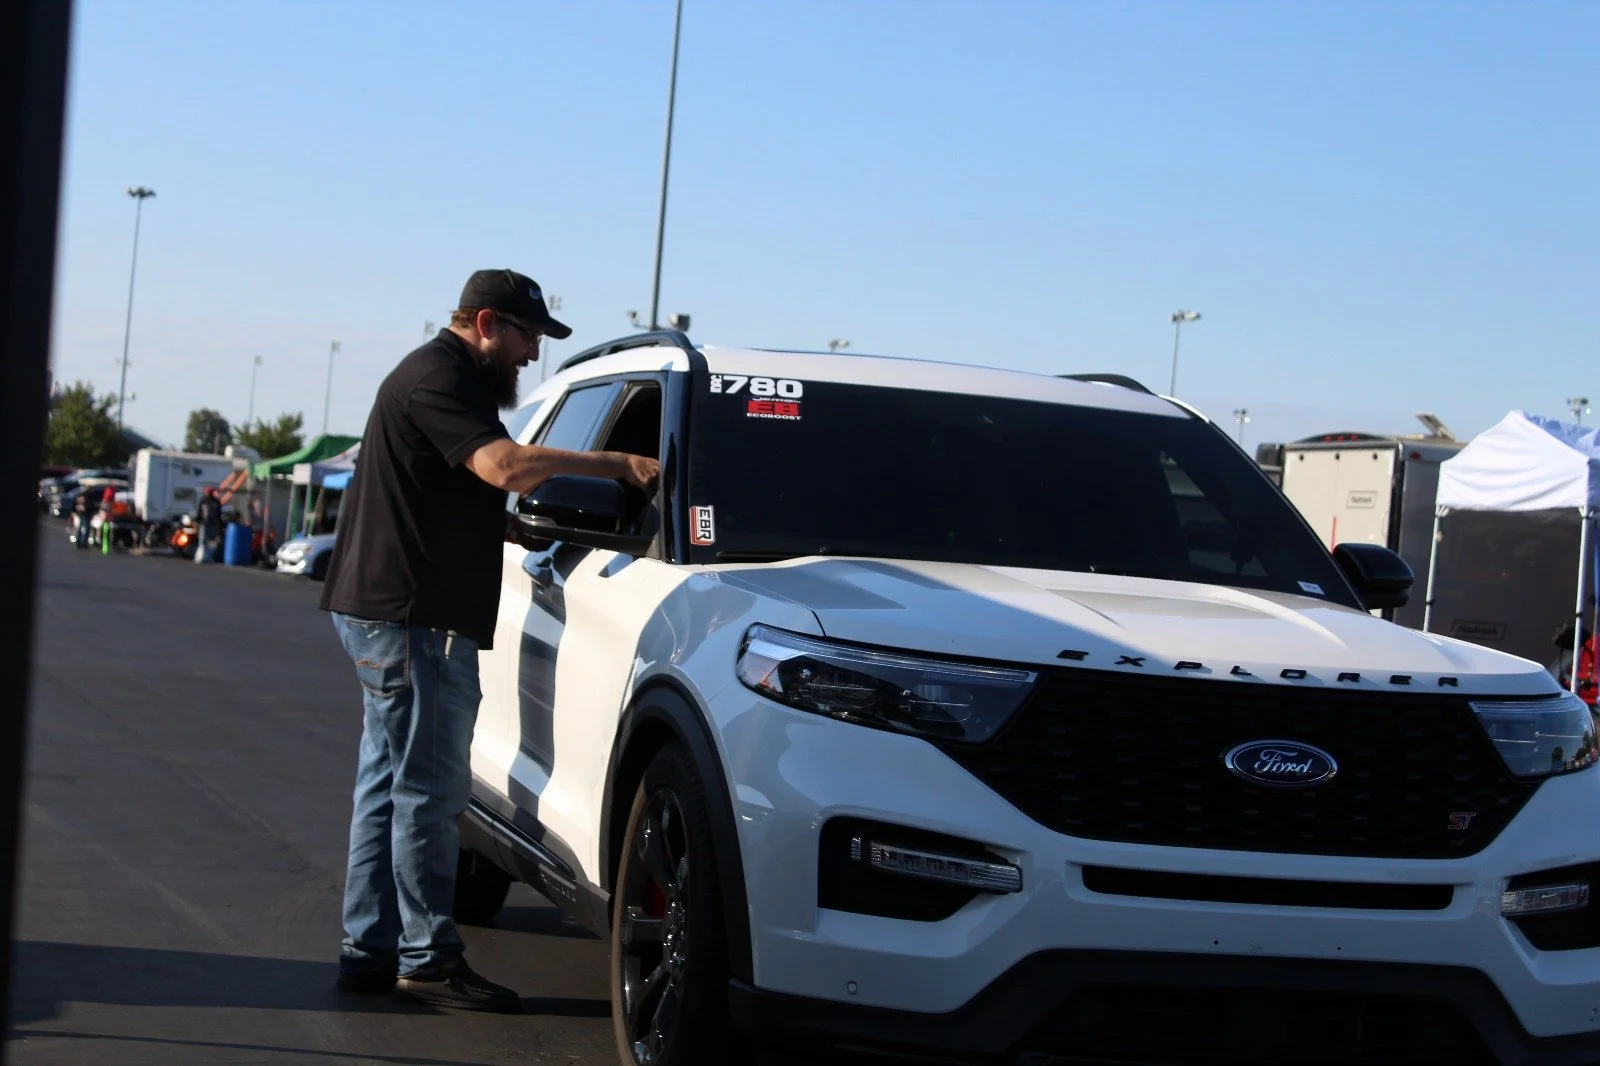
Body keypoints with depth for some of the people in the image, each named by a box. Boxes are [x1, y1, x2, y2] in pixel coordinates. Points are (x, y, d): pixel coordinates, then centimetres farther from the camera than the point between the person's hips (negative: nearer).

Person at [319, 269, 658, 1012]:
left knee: (390, 783, 12)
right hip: (412, 616, -11)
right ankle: (429, 959, -4)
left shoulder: (440, 377, 22)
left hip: (389, 614, 11)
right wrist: (618, 465, -25)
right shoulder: (438, 379, -13)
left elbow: (482, 489, 29)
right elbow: (504, 465, -28)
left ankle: (369, 950, 16)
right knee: (428, 789, -7)